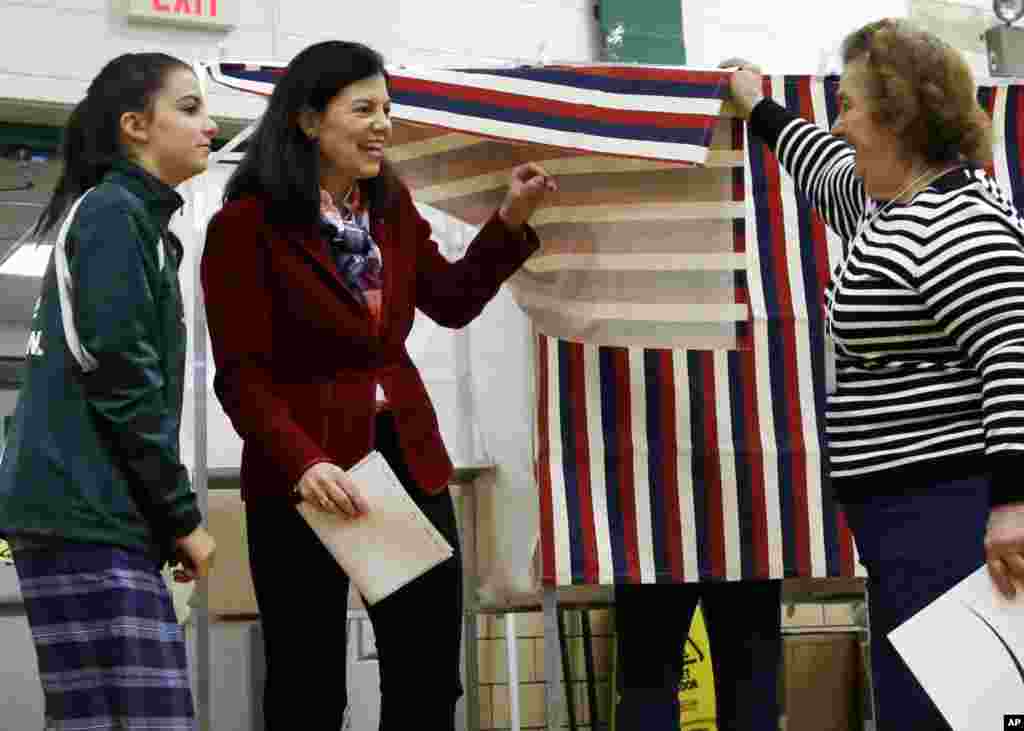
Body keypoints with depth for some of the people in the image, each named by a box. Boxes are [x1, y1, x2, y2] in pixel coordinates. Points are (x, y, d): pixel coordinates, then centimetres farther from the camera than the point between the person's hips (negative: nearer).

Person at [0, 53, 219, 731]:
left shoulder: (140, 221, 23)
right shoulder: (113, 213, -6)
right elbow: (119, 377, -15)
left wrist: (169, 517, 16)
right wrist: (183, 515, -10)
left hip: (99, 517, 10)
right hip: (86, 517, -10)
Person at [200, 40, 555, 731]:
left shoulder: (391, 205, 9)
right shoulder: (245, 225, -10)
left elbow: (451, 302, 16)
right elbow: (241, 374, -14)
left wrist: (511, 220, 4)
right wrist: (301, 463, -28)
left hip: (409, 459, 6)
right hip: (304, 475, -5)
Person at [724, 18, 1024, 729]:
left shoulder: (956, 223, -16)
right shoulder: (890, 201, 17)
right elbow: (829, 170, 39)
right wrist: (762, 111, 52)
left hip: (955, 513, -11)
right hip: (903, 518, 11)